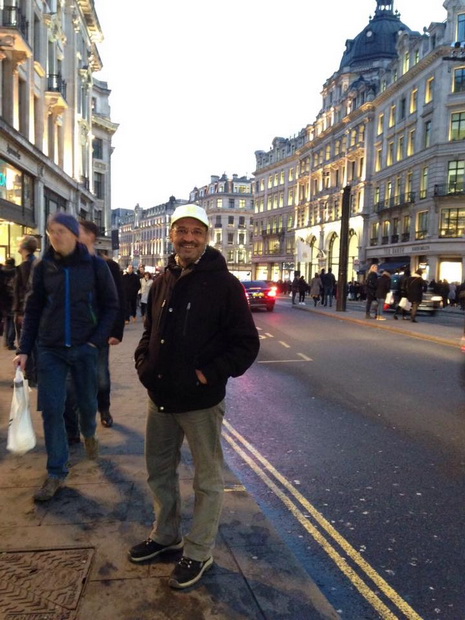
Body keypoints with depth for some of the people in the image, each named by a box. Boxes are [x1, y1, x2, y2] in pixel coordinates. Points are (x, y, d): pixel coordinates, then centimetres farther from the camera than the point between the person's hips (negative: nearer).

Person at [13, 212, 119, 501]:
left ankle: (89, 434, 47)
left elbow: (111, 305, 0)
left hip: (84, 347, -1)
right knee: (51, 410, 0)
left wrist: (98, 339, -9)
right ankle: (56, 473, 13)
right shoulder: (43, 267, 1)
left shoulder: (95, 265, -4)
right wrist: (24, 350, 1)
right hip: (50, 348, 1)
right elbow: (33, 310, 5)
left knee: (88, 402, 12)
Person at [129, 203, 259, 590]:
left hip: (201, 402, -6)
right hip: (160, 398, 7)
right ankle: (166, 535, 43)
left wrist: (210, 374, -18)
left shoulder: (223, 284, -12)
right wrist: (144, 362, 3)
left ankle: (199, 553, 29)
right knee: (159, 472, 21)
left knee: (207, 481, 10)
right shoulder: (163, 282, 7)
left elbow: (247, 344, -12)